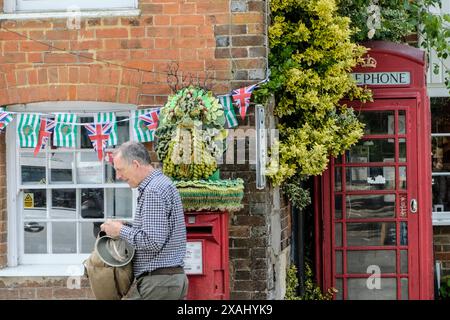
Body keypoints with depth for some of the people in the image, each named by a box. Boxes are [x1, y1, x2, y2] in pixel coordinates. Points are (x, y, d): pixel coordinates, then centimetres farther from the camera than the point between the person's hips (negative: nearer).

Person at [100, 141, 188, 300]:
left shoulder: (153, 191, -15)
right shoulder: (162, 183, 18)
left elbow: (152, 242, -22)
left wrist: (120, 230, -9)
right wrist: (126, 226, 11)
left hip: (157, 282, -10)